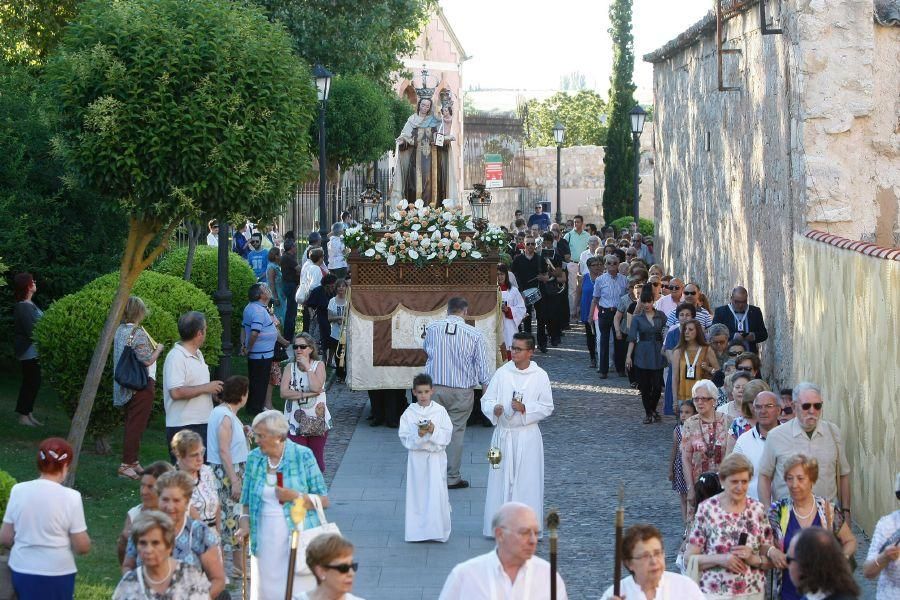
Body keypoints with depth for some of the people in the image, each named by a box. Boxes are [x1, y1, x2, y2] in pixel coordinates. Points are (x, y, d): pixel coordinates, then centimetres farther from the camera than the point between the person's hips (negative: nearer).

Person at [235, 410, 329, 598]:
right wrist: (245, 525, -3)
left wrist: (295, 496, -17)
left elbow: (324, 501, -4)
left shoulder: (303, 456, -5)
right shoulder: (254, 458, 6)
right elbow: (247, 500, 14)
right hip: (265, 539, 4)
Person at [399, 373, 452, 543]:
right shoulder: (409, 413, 0)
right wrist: (418, 435, -19)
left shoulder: (440, 411, 0)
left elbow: (447, 436, -2)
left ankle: (438, 529, 6)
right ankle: (417, 530, 10)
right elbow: (404, 438, -3)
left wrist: (434, 431, -18)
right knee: (417, 492, 3)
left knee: (437, 493, -3)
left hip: (436, 456, 0)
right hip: (417, 457, 0)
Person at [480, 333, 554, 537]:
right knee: (501, 479, 3)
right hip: (503, 434, 2)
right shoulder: (502, 373, 2)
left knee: (527, 480, -1)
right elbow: (486, 400, 3)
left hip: (528, 435, -1)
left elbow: (547, 407, 1)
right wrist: (494, 409, -19)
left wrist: (525, 409, -15)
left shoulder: (540, 376, -1)